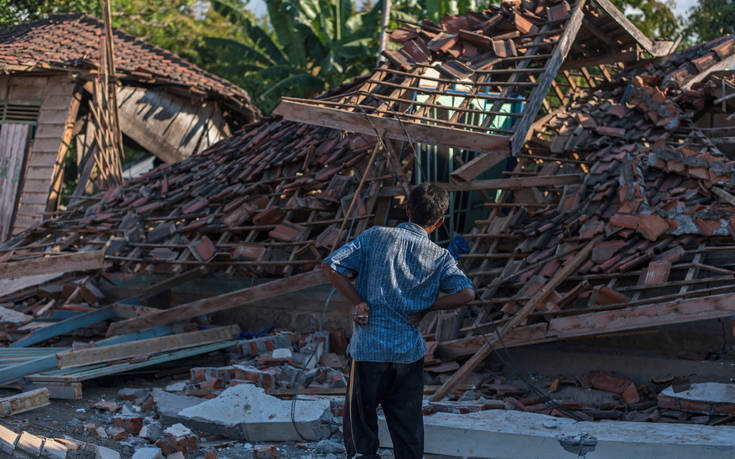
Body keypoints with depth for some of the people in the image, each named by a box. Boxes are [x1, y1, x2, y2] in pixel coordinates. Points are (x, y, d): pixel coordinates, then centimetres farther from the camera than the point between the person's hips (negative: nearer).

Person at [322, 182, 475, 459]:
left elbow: (330, 267, -7)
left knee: (360, 426, 8)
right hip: (410, 353, 2)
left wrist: (358, 301, -3)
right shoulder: (439, 257, 1)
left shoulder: (375, 237, -2)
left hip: (368, 348, -1)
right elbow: (466, 293, -11)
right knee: (408, 427, 14)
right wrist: (425, 309, -2)